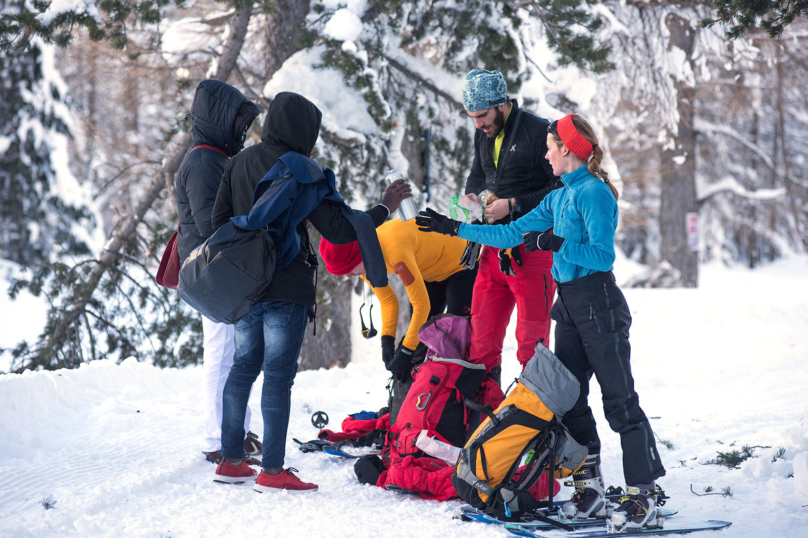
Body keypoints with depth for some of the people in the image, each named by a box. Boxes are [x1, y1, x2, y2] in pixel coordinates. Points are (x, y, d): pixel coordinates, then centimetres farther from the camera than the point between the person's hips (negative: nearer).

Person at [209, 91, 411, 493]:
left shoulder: (240, 162, 8)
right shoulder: (300, 169, -11)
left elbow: (219, 219, 11)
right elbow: (339, 230, -13)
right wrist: (384, 209, -1)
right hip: (286, 289, -7)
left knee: (244, 367, 15)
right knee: (279, 374, -5)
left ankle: (230, 461, 18)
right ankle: (272, 471, -5)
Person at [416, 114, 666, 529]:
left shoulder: (594, 192, -12)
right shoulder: (560, 197, 15)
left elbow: (603, 256, -19)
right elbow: (513, 233, 21)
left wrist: (556, 244, -27)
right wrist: (455, 229, 23)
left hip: (598, 306, -9)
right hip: (570, 305, 9)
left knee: (620, 402, -7)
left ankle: (643, 497, -5)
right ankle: (589, 488, 14)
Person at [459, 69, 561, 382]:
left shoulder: (539, 132, -11)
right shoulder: (484, 136, 12)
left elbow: (561, 189, -12)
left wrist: (514, 205, -16)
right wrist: (470, 195, 6)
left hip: (532, 248, -7)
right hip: (495, 247, 7)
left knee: (532, 335, -3)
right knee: (482, 331, 7)